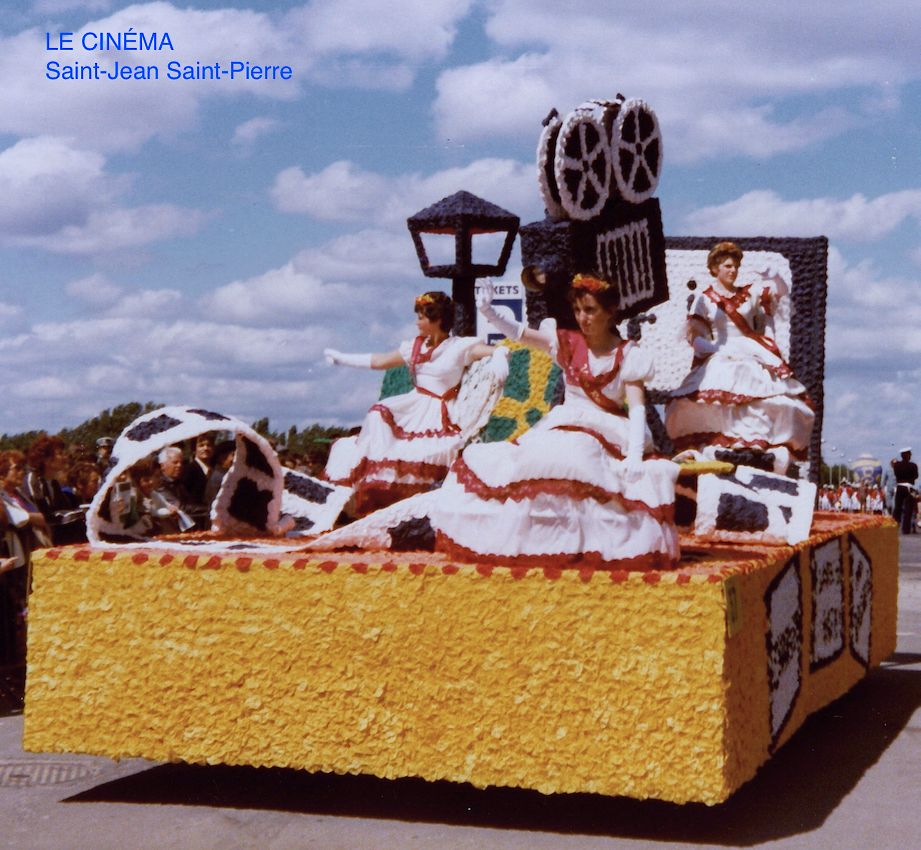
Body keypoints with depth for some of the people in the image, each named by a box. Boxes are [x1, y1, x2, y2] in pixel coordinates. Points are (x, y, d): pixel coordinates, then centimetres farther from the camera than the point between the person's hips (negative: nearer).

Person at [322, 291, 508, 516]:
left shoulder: (460, 347, -5)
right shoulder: (415, 347, 12)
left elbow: (500, 352, -12)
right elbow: (378, 361, 22)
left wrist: (498, 360, -36)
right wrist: (343, 359, 27)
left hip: (439, 413, -5)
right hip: (413, 406, 5)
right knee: (379, 415, -21)